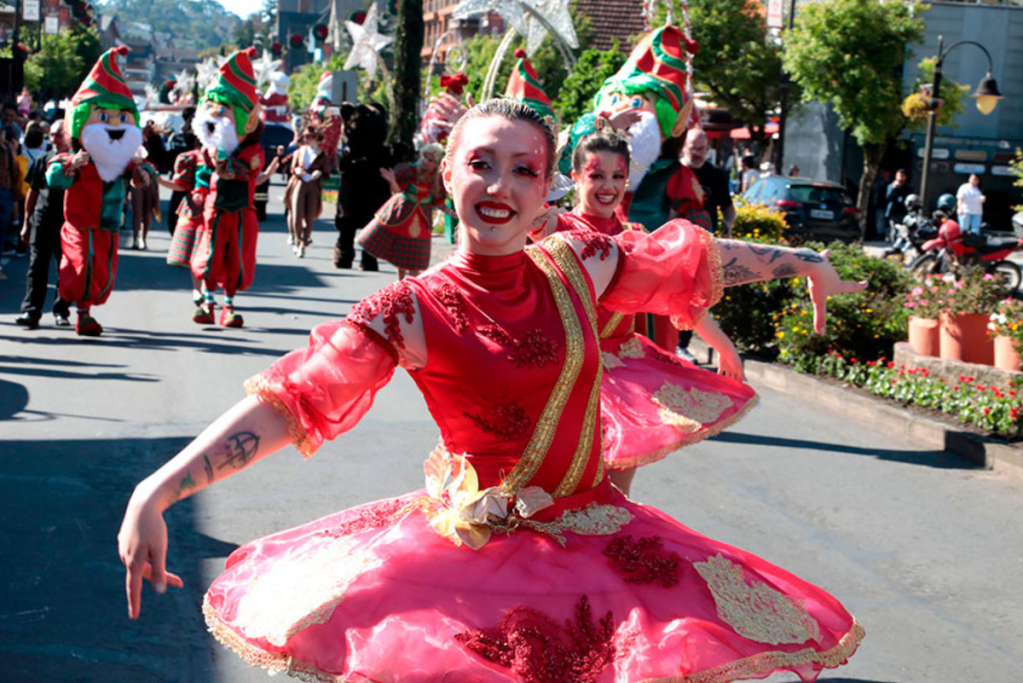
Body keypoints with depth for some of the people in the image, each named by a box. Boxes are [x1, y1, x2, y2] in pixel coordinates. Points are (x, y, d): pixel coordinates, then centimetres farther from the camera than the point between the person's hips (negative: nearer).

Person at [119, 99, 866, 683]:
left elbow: (692, 254, 15)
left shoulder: (579, 267, 0)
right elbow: (284, 401, -18)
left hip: (596, 535, 3)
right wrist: (157, 492, -28)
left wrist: (804, 261, 27)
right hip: (474, 553, -3)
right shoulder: (412, 311, -12)